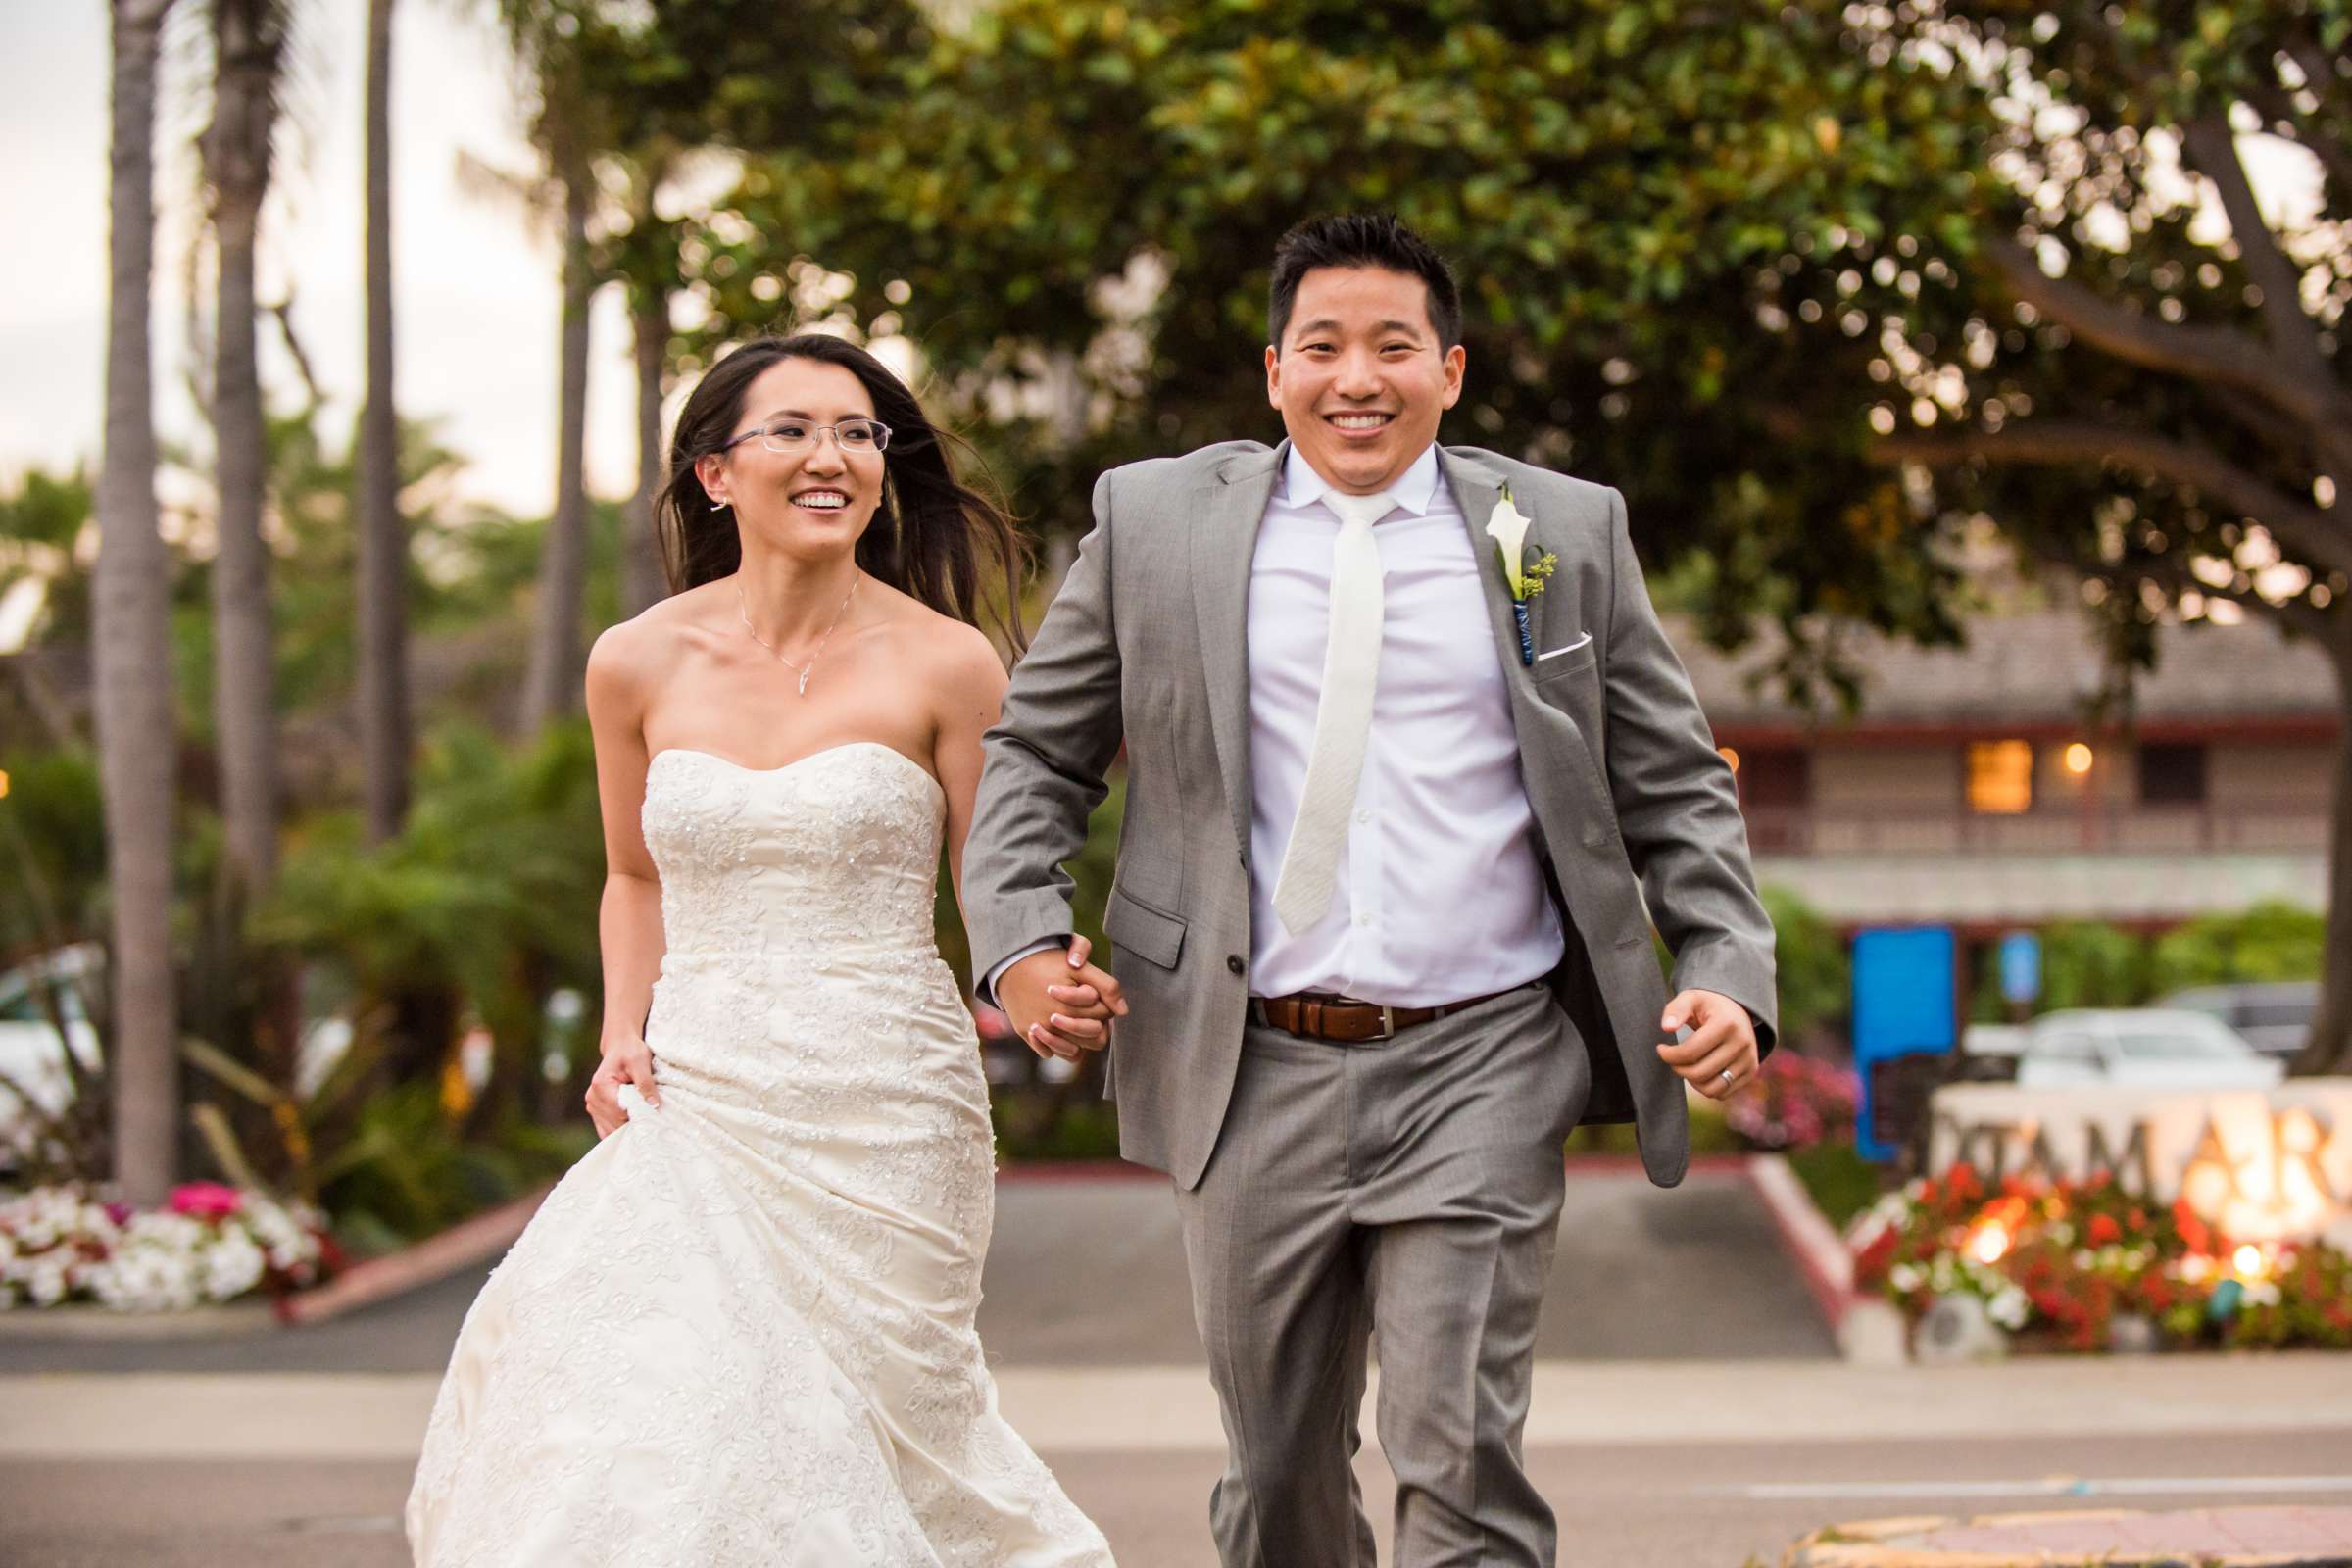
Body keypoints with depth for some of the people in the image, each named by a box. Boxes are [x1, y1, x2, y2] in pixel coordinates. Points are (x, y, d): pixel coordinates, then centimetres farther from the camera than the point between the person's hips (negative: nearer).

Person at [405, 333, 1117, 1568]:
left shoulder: (943, 665, -3)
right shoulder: (638, 664, 4)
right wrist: (624, 1034, 5)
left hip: (879, 1114, -3)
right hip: (697, 1095, 3)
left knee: (822, 1446, -2)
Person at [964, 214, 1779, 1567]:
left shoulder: (1568, 534, 6)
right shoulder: (1155, 520, 5)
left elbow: (1673, 786, 10)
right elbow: (1034, 750, 11)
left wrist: (1727, 974, -4)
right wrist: (1021, 940, -4)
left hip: (1482, 1066, -1)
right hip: (1257, 1075, 2)